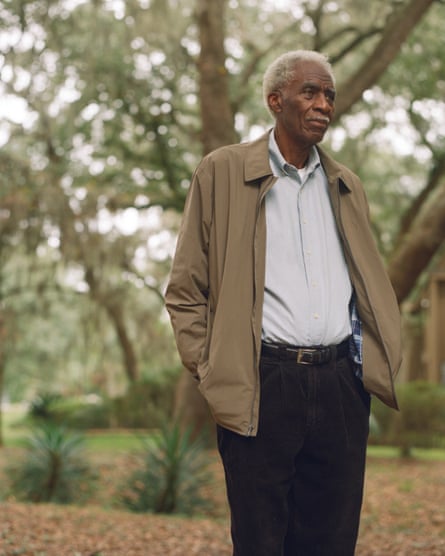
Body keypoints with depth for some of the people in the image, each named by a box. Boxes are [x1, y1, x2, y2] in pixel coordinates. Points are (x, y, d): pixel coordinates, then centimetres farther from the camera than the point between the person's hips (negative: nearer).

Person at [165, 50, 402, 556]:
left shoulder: (346, 186, 17)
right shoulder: (222, 173, 2)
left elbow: (373, 285, 22)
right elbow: (184, 289, 2)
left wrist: (377, 362, 8)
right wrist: (210, 373, -5)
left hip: (342, 386, 4)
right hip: (261, 388, -4)